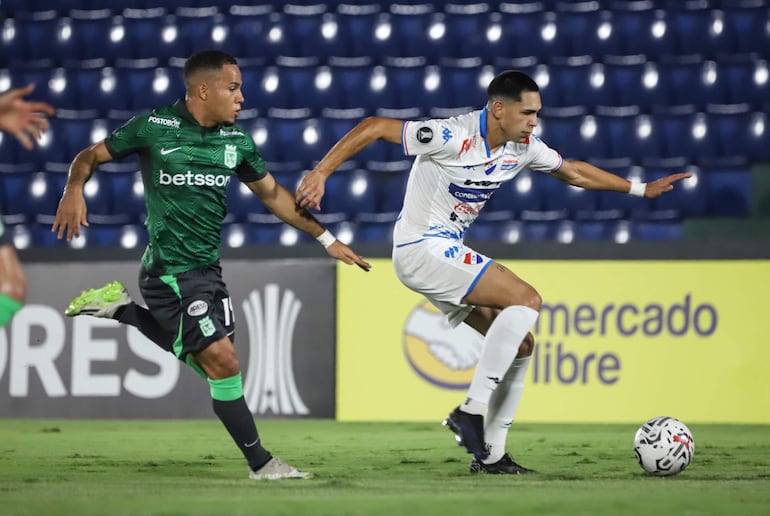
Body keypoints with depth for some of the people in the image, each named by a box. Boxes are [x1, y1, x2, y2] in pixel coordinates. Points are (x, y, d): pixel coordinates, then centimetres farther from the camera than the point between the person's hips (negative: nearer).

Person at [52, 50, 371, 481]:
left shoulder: (237, 141, 5)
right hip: (170, 269, -7)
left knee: (203, 360, 13)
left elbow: (272, 193, 15)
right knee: (224, 362, -10)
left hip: (207, 268, 7)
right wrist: (74, 192, -21)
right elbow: (91, 157, 0)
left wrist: (326, 239, 12)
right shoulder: (153, 128, -10)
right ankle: (261, 464, 0)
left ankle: (122, 309, 25)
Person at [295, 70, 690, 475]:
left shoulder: (523, 148, 2)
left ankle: (491, 454, 10)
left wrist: (641, 189, 22)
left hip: (448, 251, 9)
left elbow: (572, 171, 20)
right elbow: (374, 127, -21)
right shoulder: (453, 137, -22)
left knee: (521, 343, 5)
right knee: (526, 299, -21)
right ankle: (471, 410, -21)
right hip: (421, 249, -9)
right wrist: (320, 173, -27)